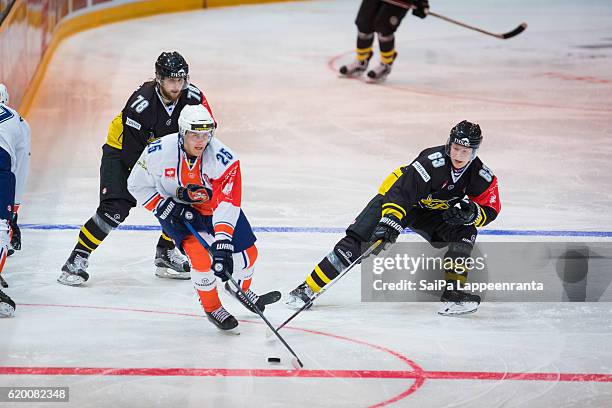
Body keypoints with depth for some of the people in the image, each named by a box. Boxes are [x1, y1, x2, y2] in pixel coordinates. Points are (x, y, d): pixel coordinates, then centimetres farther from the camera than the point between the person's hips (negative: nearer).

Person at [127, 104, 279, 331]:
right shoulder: (158, 152, -29)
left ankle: (240, 289, 39)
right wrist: (167, 208, -24)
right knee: (200, 256, -21)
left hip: (214, 205, 2)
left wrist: (223, 242, -47)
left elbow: (227, 203, -37)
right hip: (177, 209, -2)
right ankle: (212, 308, 4)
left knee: (246, 252, 4)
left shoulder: (223, 158, -32)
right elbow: (137, 185, -14)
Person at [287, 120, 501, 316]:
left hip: (433, 211, 5)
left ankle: (454, 292, -17)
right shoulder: (433, 161, -33)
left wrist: (471, 213, -30)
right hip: (395, 196, -5)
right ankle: (309, 288, -15)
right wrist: (390, 222, -53)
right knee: (357, 241, -18)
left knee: (465, 233, -21)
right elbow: (402, 190, -40)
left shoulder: (480, 175, -16)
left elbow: (490, 208, -7)